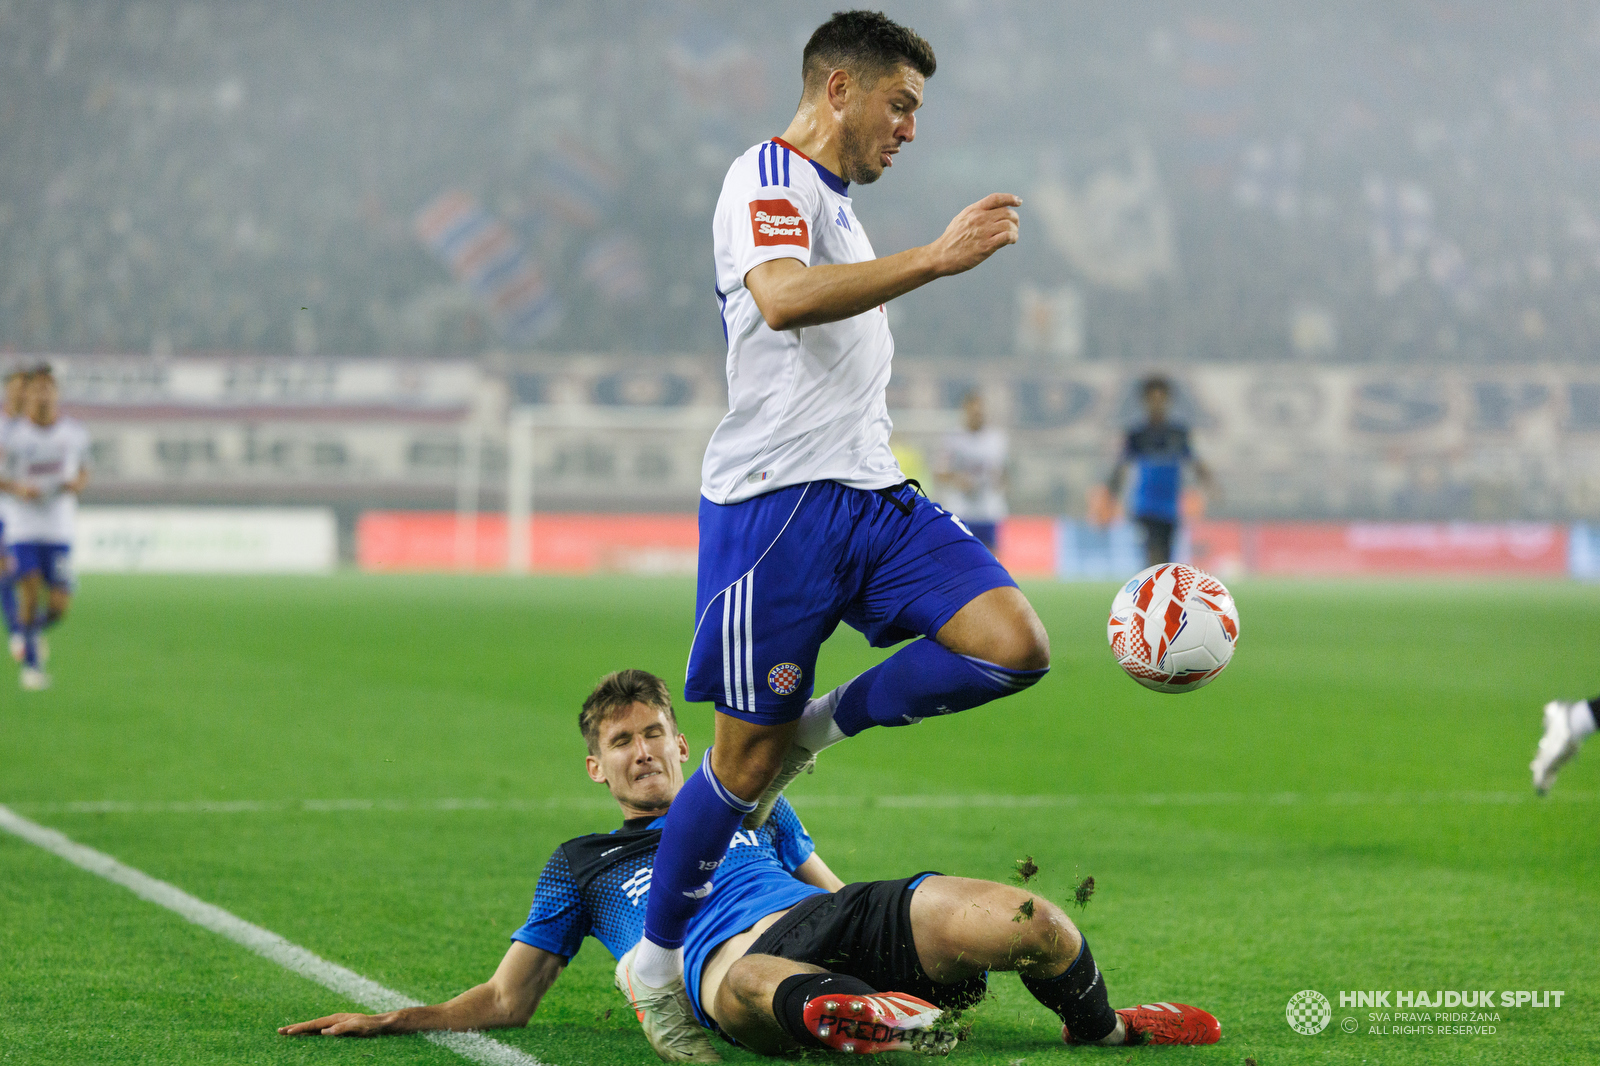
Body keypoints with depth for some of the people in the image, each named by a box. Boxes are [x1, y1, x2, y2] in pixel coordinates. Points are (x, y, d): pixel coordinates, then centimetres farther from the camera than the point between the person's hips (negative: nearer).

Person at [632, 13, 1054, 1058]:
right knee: (751, 755, -4)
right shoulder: (769, 177, -6)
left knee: (1013, 644, -13)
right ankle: (657, 960, 13)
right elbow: (782, 299, -28)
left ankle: (822, 725, 5)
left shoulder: (834, 205, 24)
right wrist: (937, 257, -29)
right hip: (777, 500, -8)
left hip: (870, 494, 8)